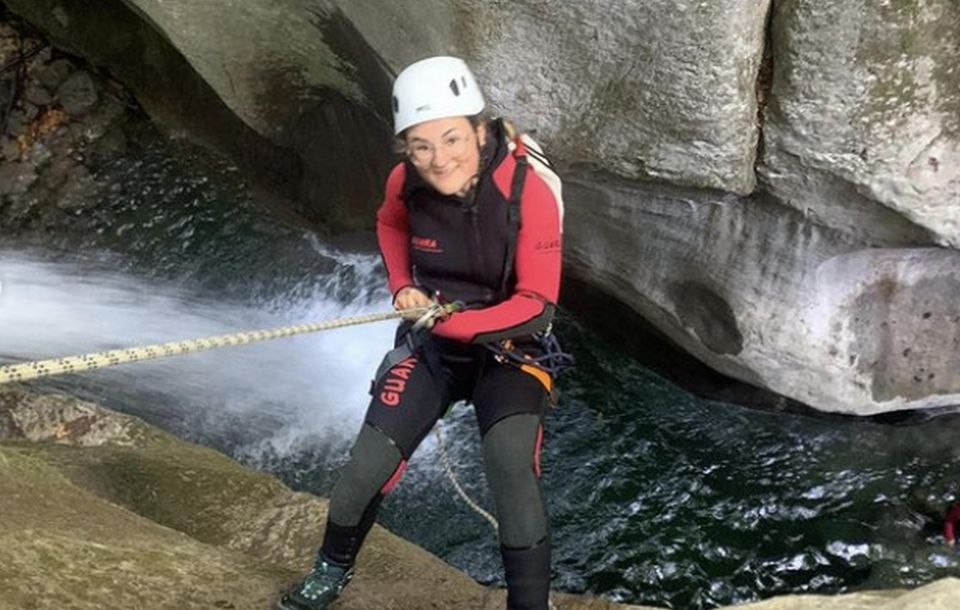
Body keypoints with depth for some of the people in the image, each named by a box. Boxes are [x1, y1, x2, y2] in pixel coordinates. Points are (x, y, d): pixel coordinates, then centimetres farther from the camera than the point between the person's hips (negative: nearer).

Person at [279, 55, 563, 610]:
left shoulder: (528, 194, -26)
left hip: (507, 347, -3)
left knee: (513, 469, -27)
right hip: (430, 344, 4)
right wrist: (403, 286, -4)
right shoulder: (407, 183, -13)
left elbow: (537, 306, -21)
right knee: (366, 470, 3)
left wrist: (451, 322, -26)